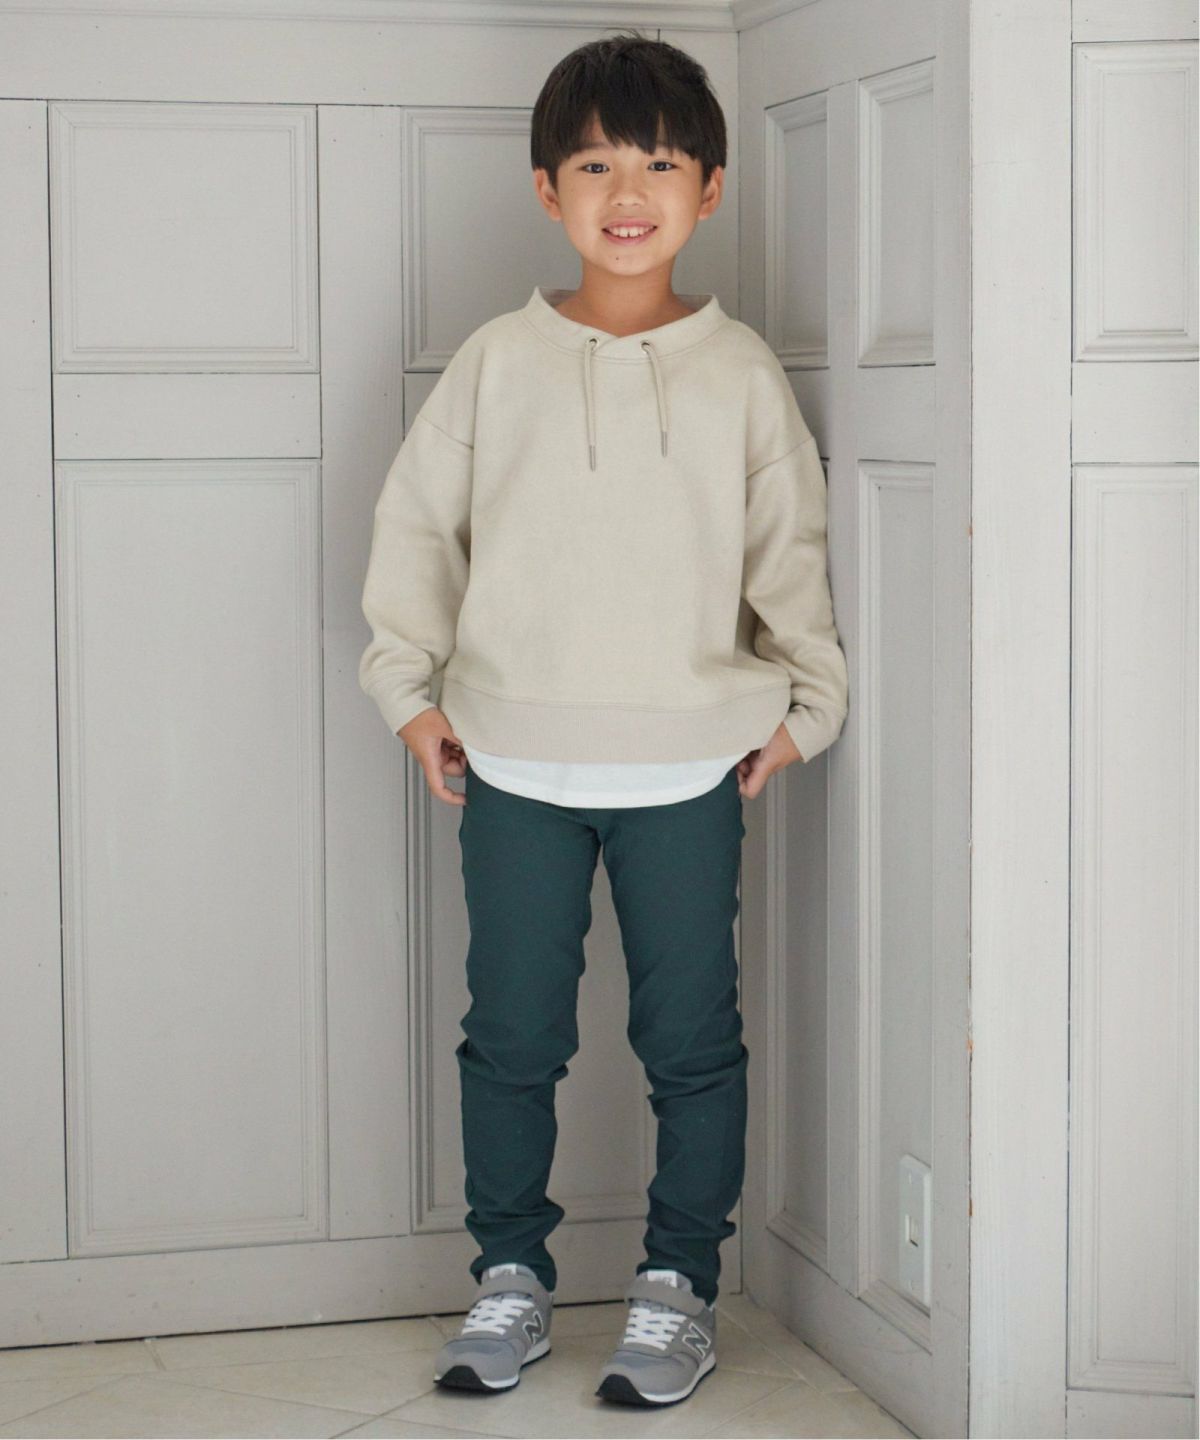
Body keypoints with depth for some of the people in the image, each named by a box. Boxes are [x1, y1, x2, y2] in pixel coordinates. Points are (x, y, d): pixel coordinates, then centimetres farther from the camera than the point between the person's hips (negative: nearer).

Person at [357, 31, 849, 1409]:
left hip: (686, 768, 0)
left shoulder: (740, 372, 1)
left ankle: (676, 1286, 22)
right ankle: (510, 1275, 24)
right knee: (511, 1036, 8)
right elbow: (416, 522, 6)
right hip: (513, 764, 1)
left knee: (691, 1036, 6)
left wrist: (806, 701, 4)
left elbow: (789, 547, 8)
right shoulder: (496, 362, 1)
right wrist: (409, 686, 2)